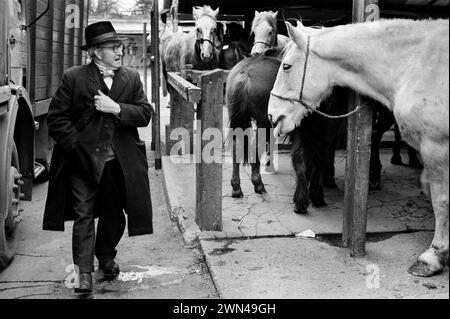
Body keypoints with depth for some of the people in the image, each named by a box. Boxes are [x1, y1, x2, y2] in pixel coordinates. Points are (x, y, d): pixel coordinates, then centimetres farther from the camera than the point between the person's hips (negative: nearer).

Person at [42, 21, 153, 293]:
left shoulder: (132, 78, 6)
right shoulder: (73, 78, -4)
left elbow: (145, 114, -2)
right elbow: (56, 117, -4)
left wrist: (116, 108, -16)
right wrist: (76, 146, -11)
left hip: (120, 161, 3)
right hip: (84, 159, -3)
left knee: (114, 214, 14)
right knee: (84, 215, -2)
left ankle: (106, 257, 36)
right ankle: (85, 272, 4)